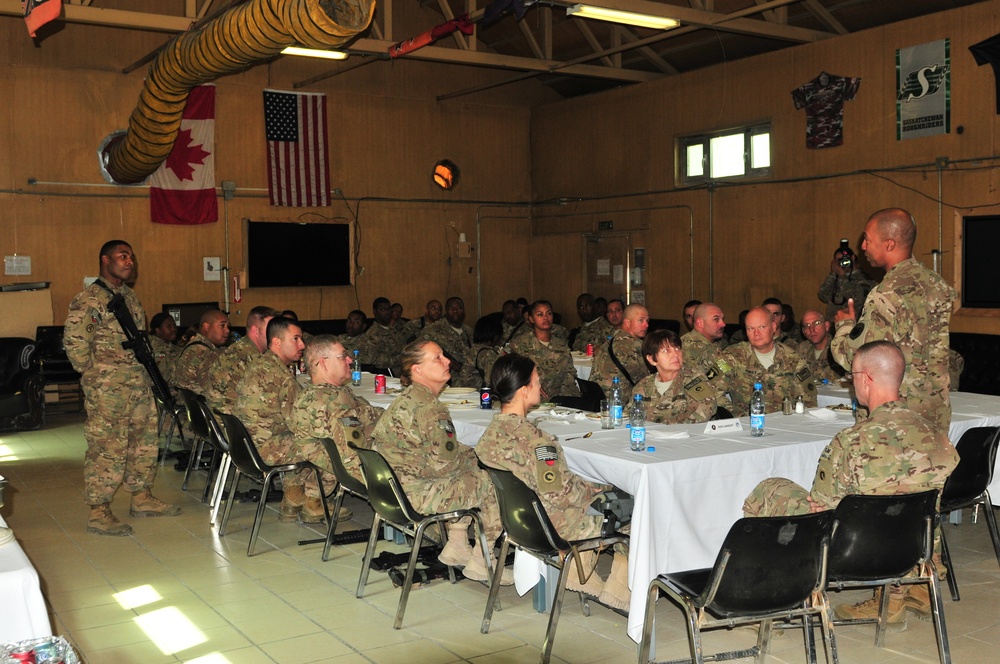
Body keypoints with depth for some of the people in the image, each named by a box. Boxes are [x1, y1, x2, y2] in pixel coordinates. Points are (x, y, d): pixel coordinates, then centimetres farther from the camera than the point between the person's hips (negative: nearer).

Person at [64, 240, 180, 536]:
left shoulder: (129, 295, 16)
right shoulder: (90, 299, -12)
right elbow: (74, 340, -17)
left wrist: (148, 365, 16)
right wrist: (93, 371, -11)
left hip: (139, 384, 9)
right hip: (107, 389, -9)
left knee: (145, 440, 15)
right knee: (107, 447, -5)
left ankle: (141, 497, 28)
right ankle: (98, 513, 3)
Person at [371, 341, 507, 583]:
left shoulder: (408, 399, 9)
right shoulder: (429, 409, -23)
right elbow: (444, 464, -19)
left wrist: (468, 454, 9)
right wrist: (475, 457, -1)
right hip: (416, 494, -10)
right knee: (495, 483, -2)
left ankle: (457, 546, 26)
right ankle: (481, 562, 10)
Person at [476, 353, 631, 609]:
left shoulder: (491, 432, -4)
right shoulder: (533, 438, -29)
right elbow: (560, 493, -25)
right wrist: (598, 487, -7)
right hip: (553, 527, -8)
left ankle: (579, 572, 30)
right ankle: (620, 590, 25)